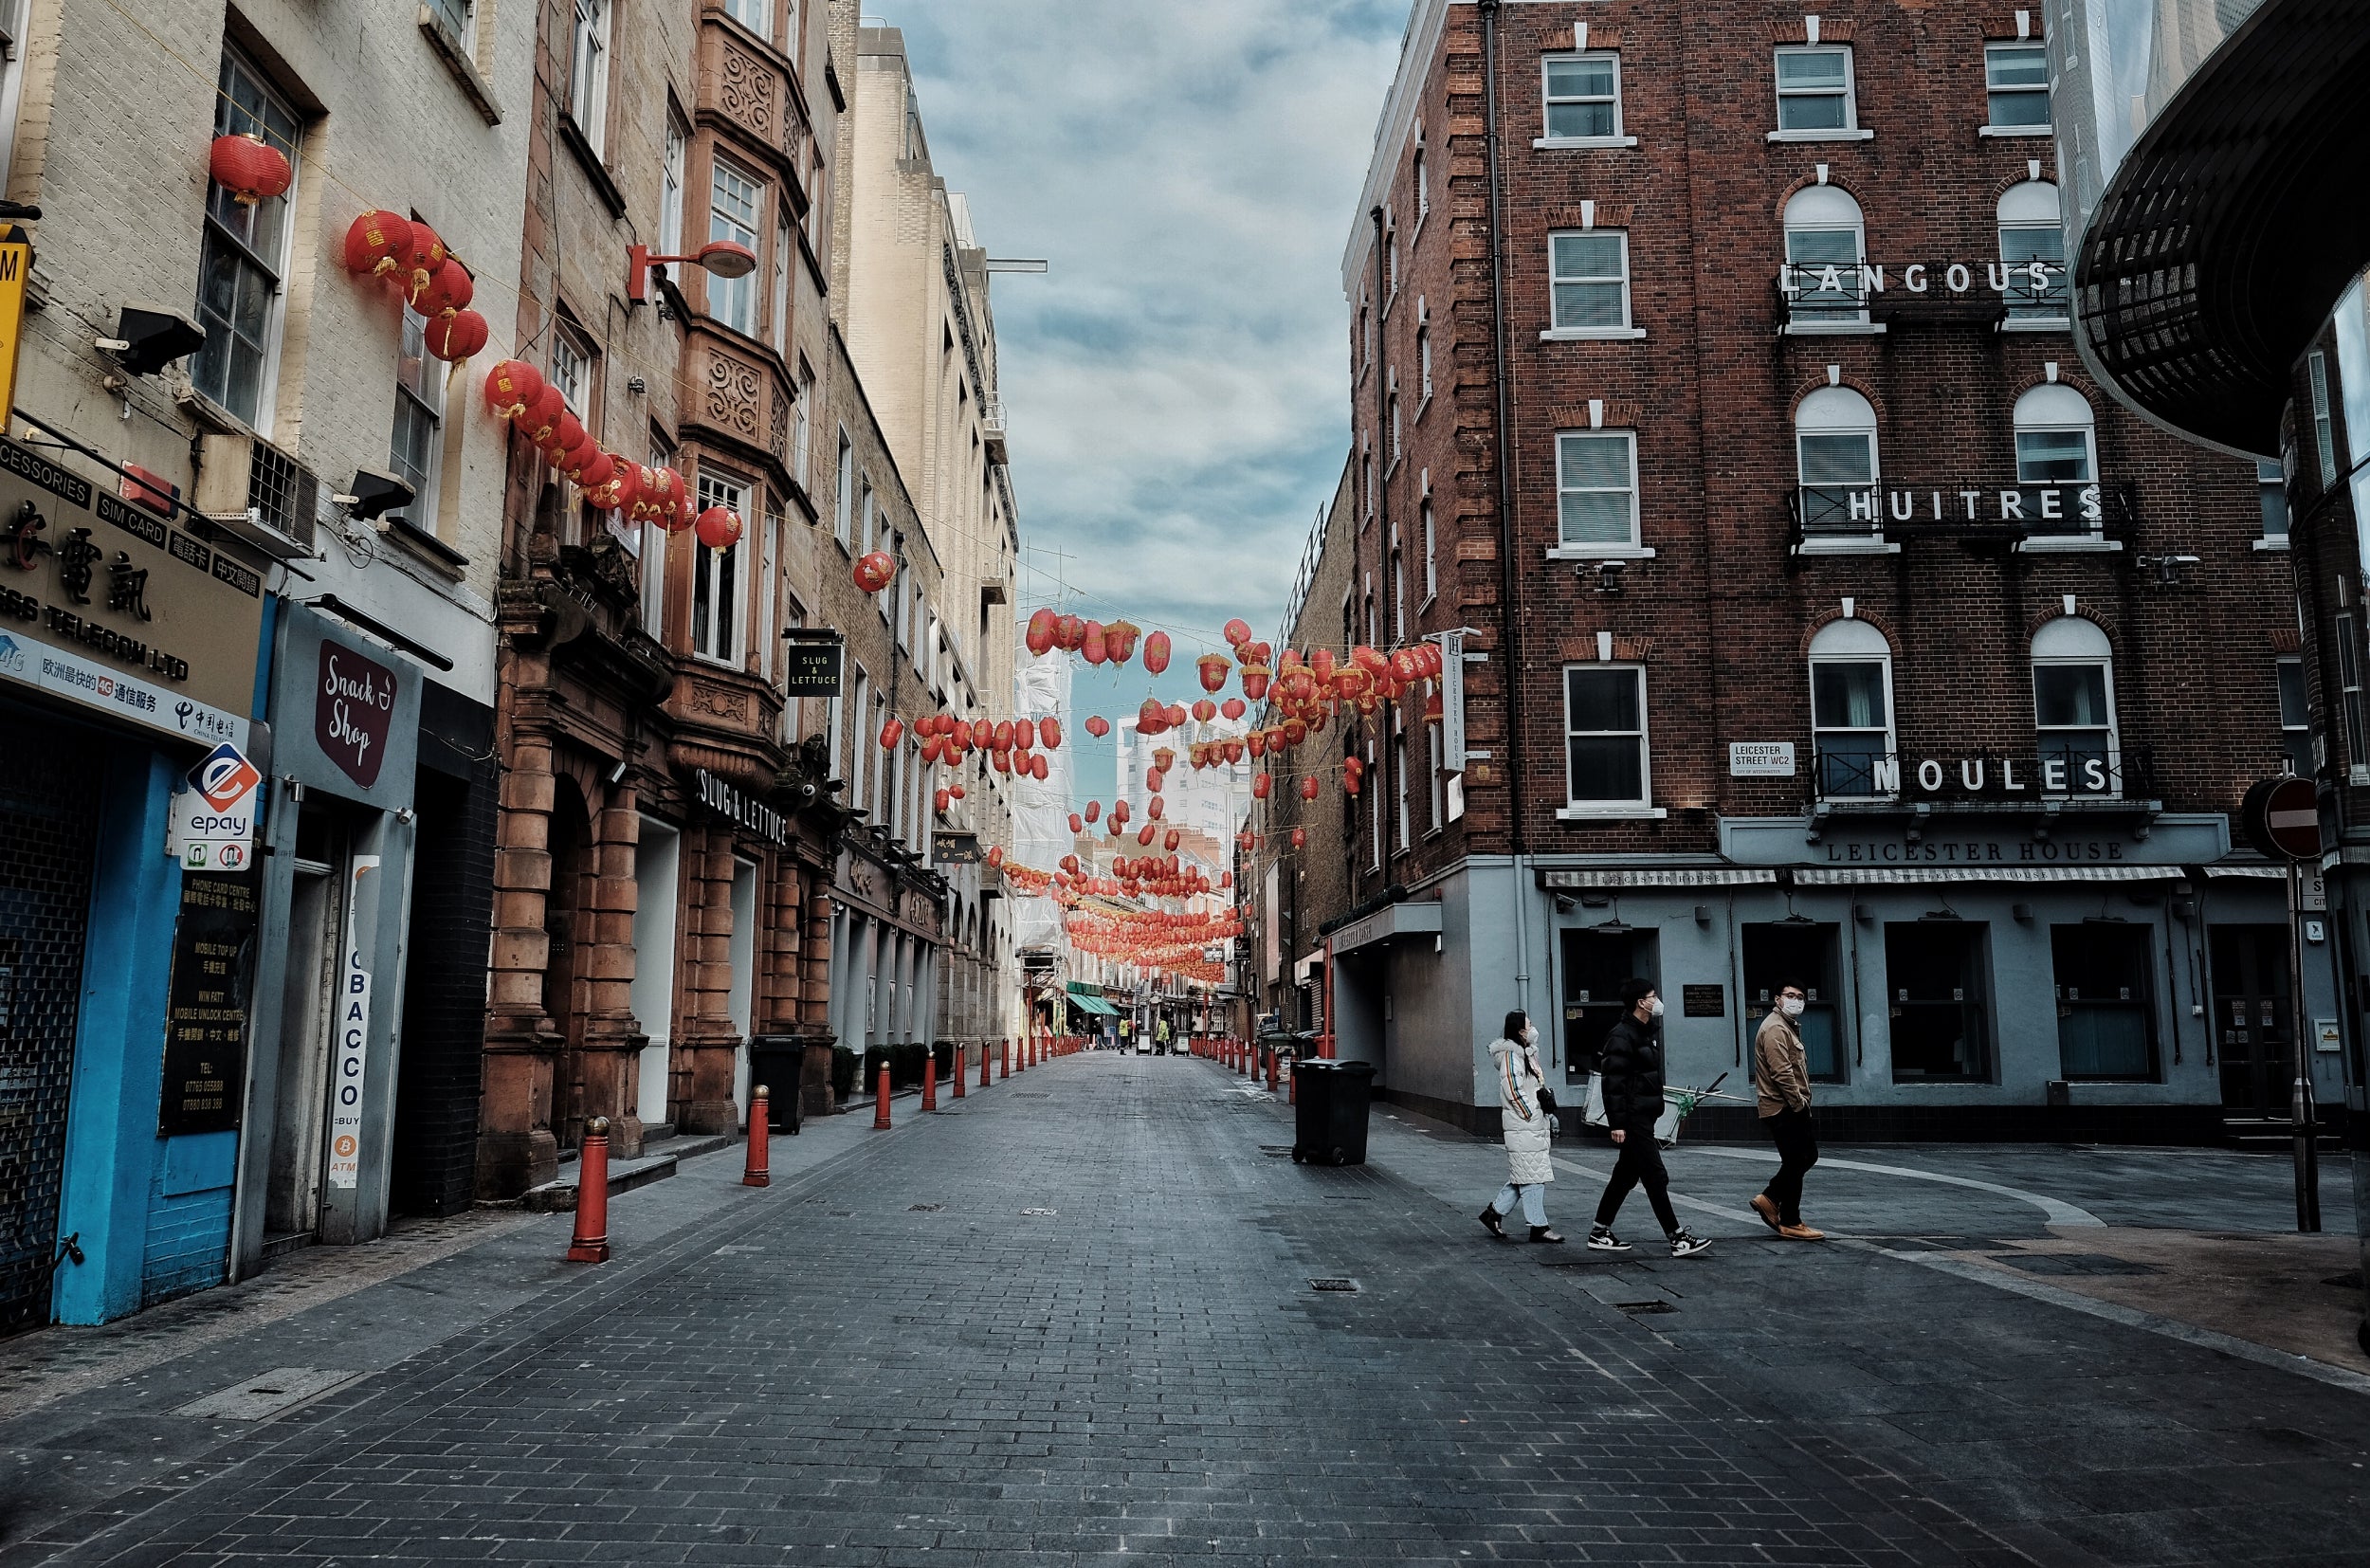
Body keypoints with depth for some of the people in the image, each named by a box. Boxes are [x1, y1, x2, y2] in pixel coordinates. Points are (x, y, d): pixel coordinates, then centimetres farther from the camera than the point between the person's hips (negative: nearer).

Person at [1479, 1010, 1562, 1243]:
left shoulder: (1528, 1053, 17)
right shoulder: (1510, 1056, -13)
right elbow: (1514, 1093, -19)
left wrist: (1550, 1117, 19)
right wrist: (1532, 1114, -14)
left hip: (1536, 1127, 10)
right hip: (1522, 1129, -10)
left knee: (1520, 1177, 13)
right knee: (1531, 1176, -5)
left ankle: (1495, 1212, 22)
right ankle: (1538, 1226, 1)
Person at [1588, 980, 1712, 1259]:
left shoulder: (1645, 1032, 16)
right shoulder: (1622, 1036, -15)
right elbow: (1613, 1083, -20)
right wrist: (1617, 1123, -23)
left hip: (1644, 1117, 10)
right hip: (1633, 1119, -10)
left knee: (1626, 1175, 12)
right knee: (1656, 1177, -7)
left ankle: (1600, 1233, 19)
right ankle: (1678, 1238, -3)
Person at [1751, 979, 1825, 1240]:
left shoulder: (1789, 1027, 18)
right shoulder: (1775, 1028, -17)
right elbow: (1781, 1073, -24)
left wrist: (1802, 1103, 16)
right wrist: (1799, 1104, -19)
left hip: (1793, 1108, 10)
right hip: (1784, 1109, -10)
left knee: (1808, 1156, 16)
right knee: (1794, 1163, -3)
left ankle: (1768, 1199, 21)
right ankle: (1790, 1224, 7)